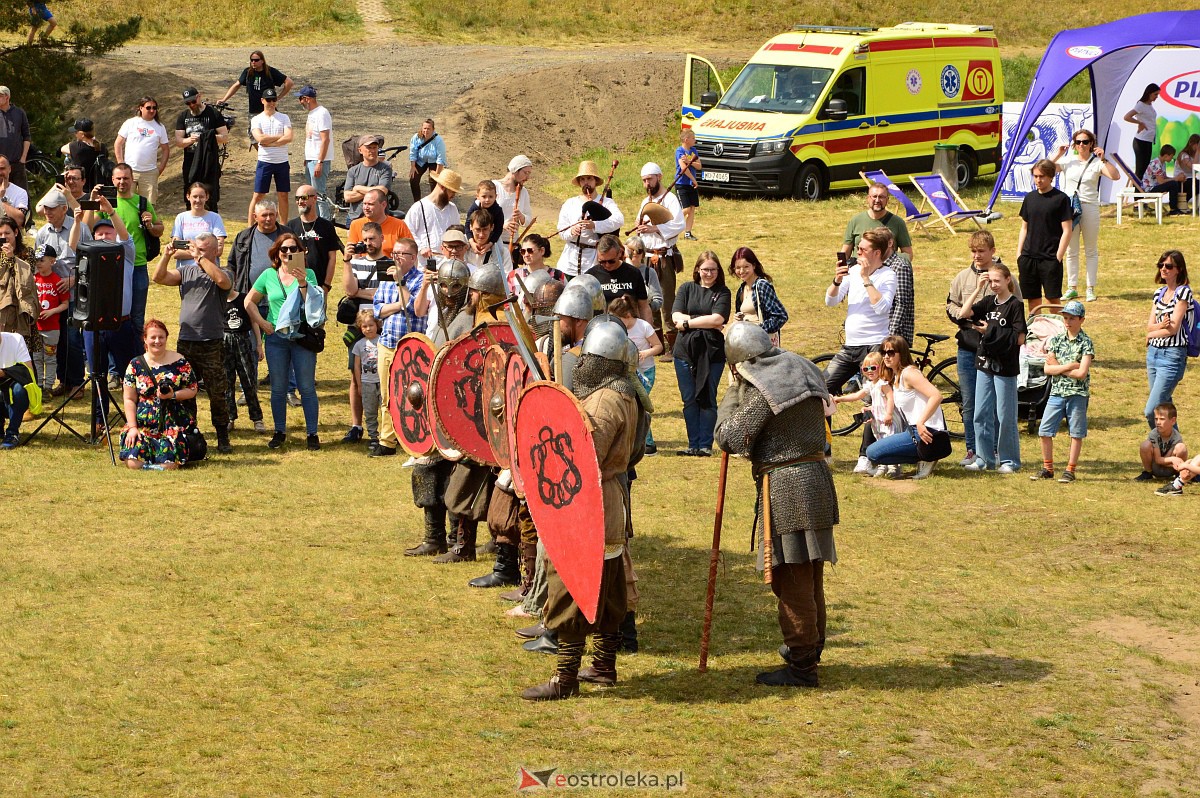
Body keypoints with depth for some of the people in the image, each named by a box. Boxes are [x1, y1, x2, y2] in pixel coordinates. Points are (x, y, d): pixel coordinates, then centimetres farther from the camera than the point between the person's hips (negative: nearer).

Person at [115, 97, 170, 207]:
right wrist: (121, 164, -3)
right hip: (129, 170, -2)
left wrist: (160, 168, 4)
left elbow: (166, 149, 14)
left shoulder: (159, 127, 8)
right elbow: (118, 144, 5)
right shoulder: (130, 123, 2)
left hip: (149, 172, 2)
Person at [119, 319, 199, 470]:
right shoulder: (136, 365, 5)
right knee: (133, 462, -20)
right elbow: (129, 400, 5)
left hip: (174, 425, -2)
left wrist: (173, 395, -15)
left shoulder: (179, 362, 2)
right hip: (143, 424, 2)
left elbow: (192, 390, 4)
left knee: (168, 465, -22)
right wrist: (132, 427, -5)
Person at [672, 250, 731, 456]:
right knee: (689, 399, 4)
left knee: (707, 399, -2)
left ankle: (706, 445, 4)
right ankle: (693, 445, 10)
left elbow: (718, 319, -11)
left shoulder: (722, 292, 5)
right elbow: (676, 316, -2)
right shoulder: (686, 289, 11)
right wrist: (707, 322, -9)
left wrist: (688, 322, -7)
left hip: (712, 353, -2)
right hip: (685, 351, 2)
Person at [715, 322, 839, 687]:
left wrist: (734, 392, -1)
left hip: (785, 489, -9)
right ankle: (811, 646, 35)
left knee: (792, 580, -3)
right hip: (816, 478, 9)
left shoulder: (761, 390, -15)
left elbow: (730, 438, -12)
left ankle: (801, 666, 0)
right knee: (810, 576, 21)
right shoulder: (803, 370, 10)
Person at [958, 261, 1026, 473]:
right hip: (985, 364, 6)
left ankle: (1009, 460, 9)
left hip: (1005, 367, -6)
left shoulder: (1015, 305, -9)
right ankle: (984, 458, 15)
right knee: (981, 414, 7)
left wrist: (991, 331, -10)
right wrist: (978, 289, -8)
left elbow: (1020, 338, -13)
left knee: (1005, 416, 0)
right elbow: (964, 313, -5)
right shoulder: (989, 302, 8)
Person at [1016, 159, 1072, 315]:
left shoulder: (1061, 199, -4)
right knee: (1032, 299, 6)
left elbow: (1067, 231, -6)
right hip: (1028, 258, 5)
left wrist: (1058, 257, -12)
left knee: (1053, 298, -4)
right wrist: (1019, 254, 8)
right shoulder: (1030, 198, 10)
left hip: (1050, 259, -5)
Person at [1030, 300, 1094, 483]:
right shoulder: (1056, 340, 7)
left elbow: (1081, 373, -15)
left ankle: (1070, 470, 10)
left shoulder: (1086, 343, -6)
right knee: (1044, 431, 2)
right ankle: (1047, 468, 14)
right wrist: (1069, 366, -12)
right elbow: (1047, 369, -1)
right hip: (1056, 392, 4)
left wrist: (1058, 367, -6)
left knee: (1076, 433, 2)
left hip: (1077, 394, -4)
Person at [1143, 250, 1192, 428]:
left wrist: (1151, 335, 1)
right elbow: (1149, 326, 6)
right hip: (1153, 353, 7)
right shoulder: (1160, 293, 13)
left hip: (1172, 356, -7)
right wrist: (1161, 325, -16)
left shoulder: (1183, 292, -9)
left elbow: (1174, 328, -14)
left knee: (1151, 411, -13)